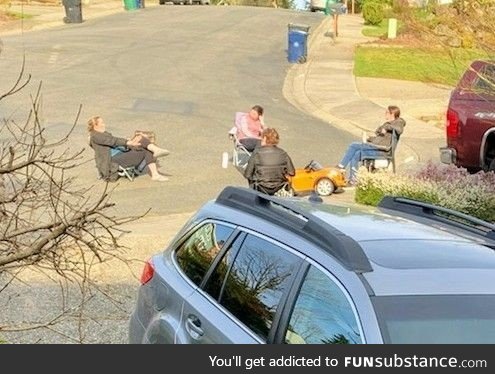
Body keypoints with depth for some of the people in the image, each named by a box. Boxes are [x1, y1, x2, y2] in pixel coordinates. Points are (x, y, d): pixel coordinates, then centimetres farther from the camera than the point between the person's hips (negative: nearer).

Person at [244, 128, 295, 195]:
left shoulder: (257, 152, -14)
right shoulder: (282, 153, -7)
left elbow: (247, 175, -12)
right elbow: (291, 173, -5)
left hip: (262, 189, -3)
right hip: (278, 189, 3)